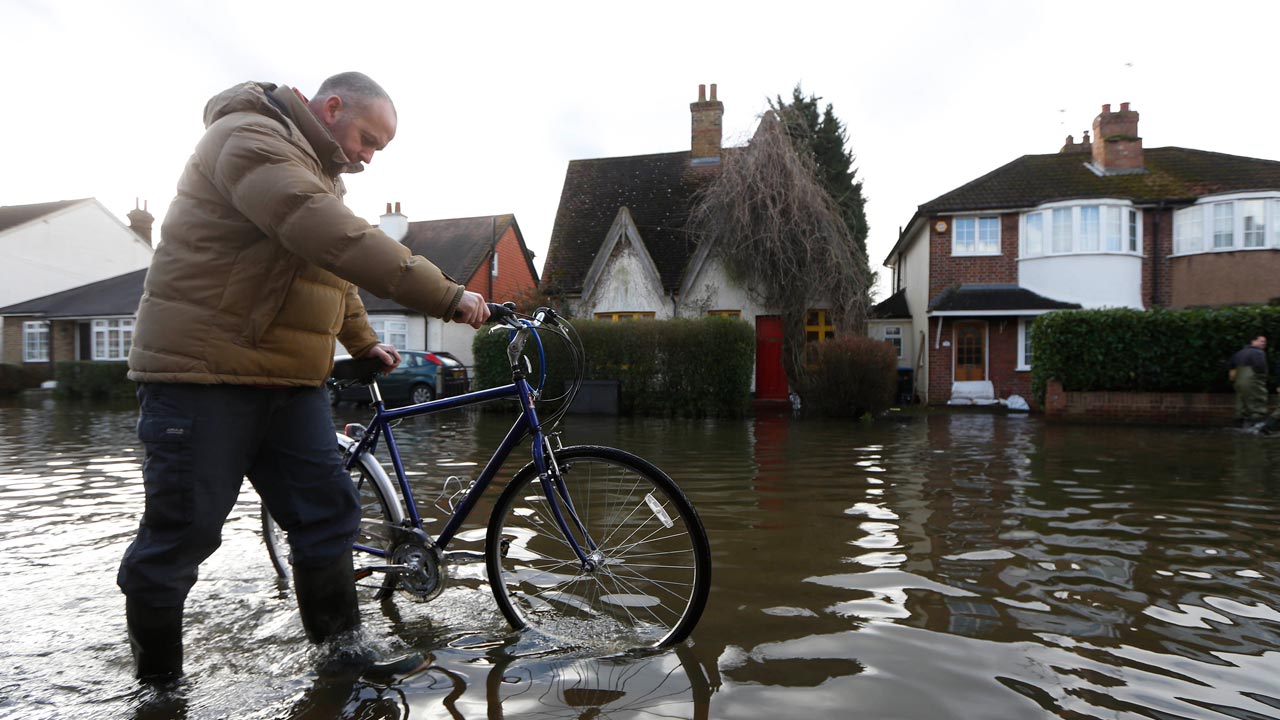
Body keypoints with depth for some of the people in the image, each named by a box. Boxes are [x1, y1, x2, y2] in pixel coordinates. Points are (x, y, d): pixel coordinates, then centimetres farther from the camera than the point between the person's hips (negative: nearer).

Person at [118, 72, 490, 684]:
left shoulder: (317, 170, 20)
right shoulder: (250, 139, -13)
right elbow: (335, 240, -29)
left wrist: (364, 342, 26)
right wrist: (445, 296, -31)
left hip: (290, 382, 9)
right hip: (204, 375, -9)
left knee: (328, 517, 7)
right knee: (184, 530, 0)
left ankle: (342, 651, 19)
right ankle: (156, 679, 19)